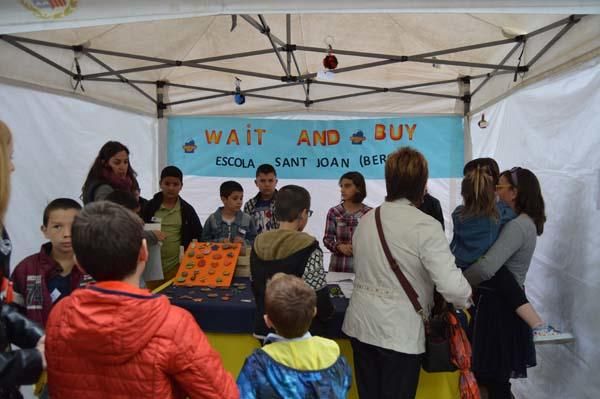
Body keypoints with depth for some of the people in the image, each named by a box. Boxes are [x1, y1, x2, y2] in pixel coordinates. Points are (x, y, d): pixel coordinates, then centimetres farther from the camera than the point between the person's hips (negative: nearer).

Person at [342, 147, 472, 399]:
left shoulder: (366, 220, 3)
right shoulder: (425, 226, -18)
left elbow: (363, 269, 8)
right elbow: (451, 285, -23)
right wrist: (466, 300, -3)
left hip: (361, 326, 6)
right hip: (401, 333, -5)